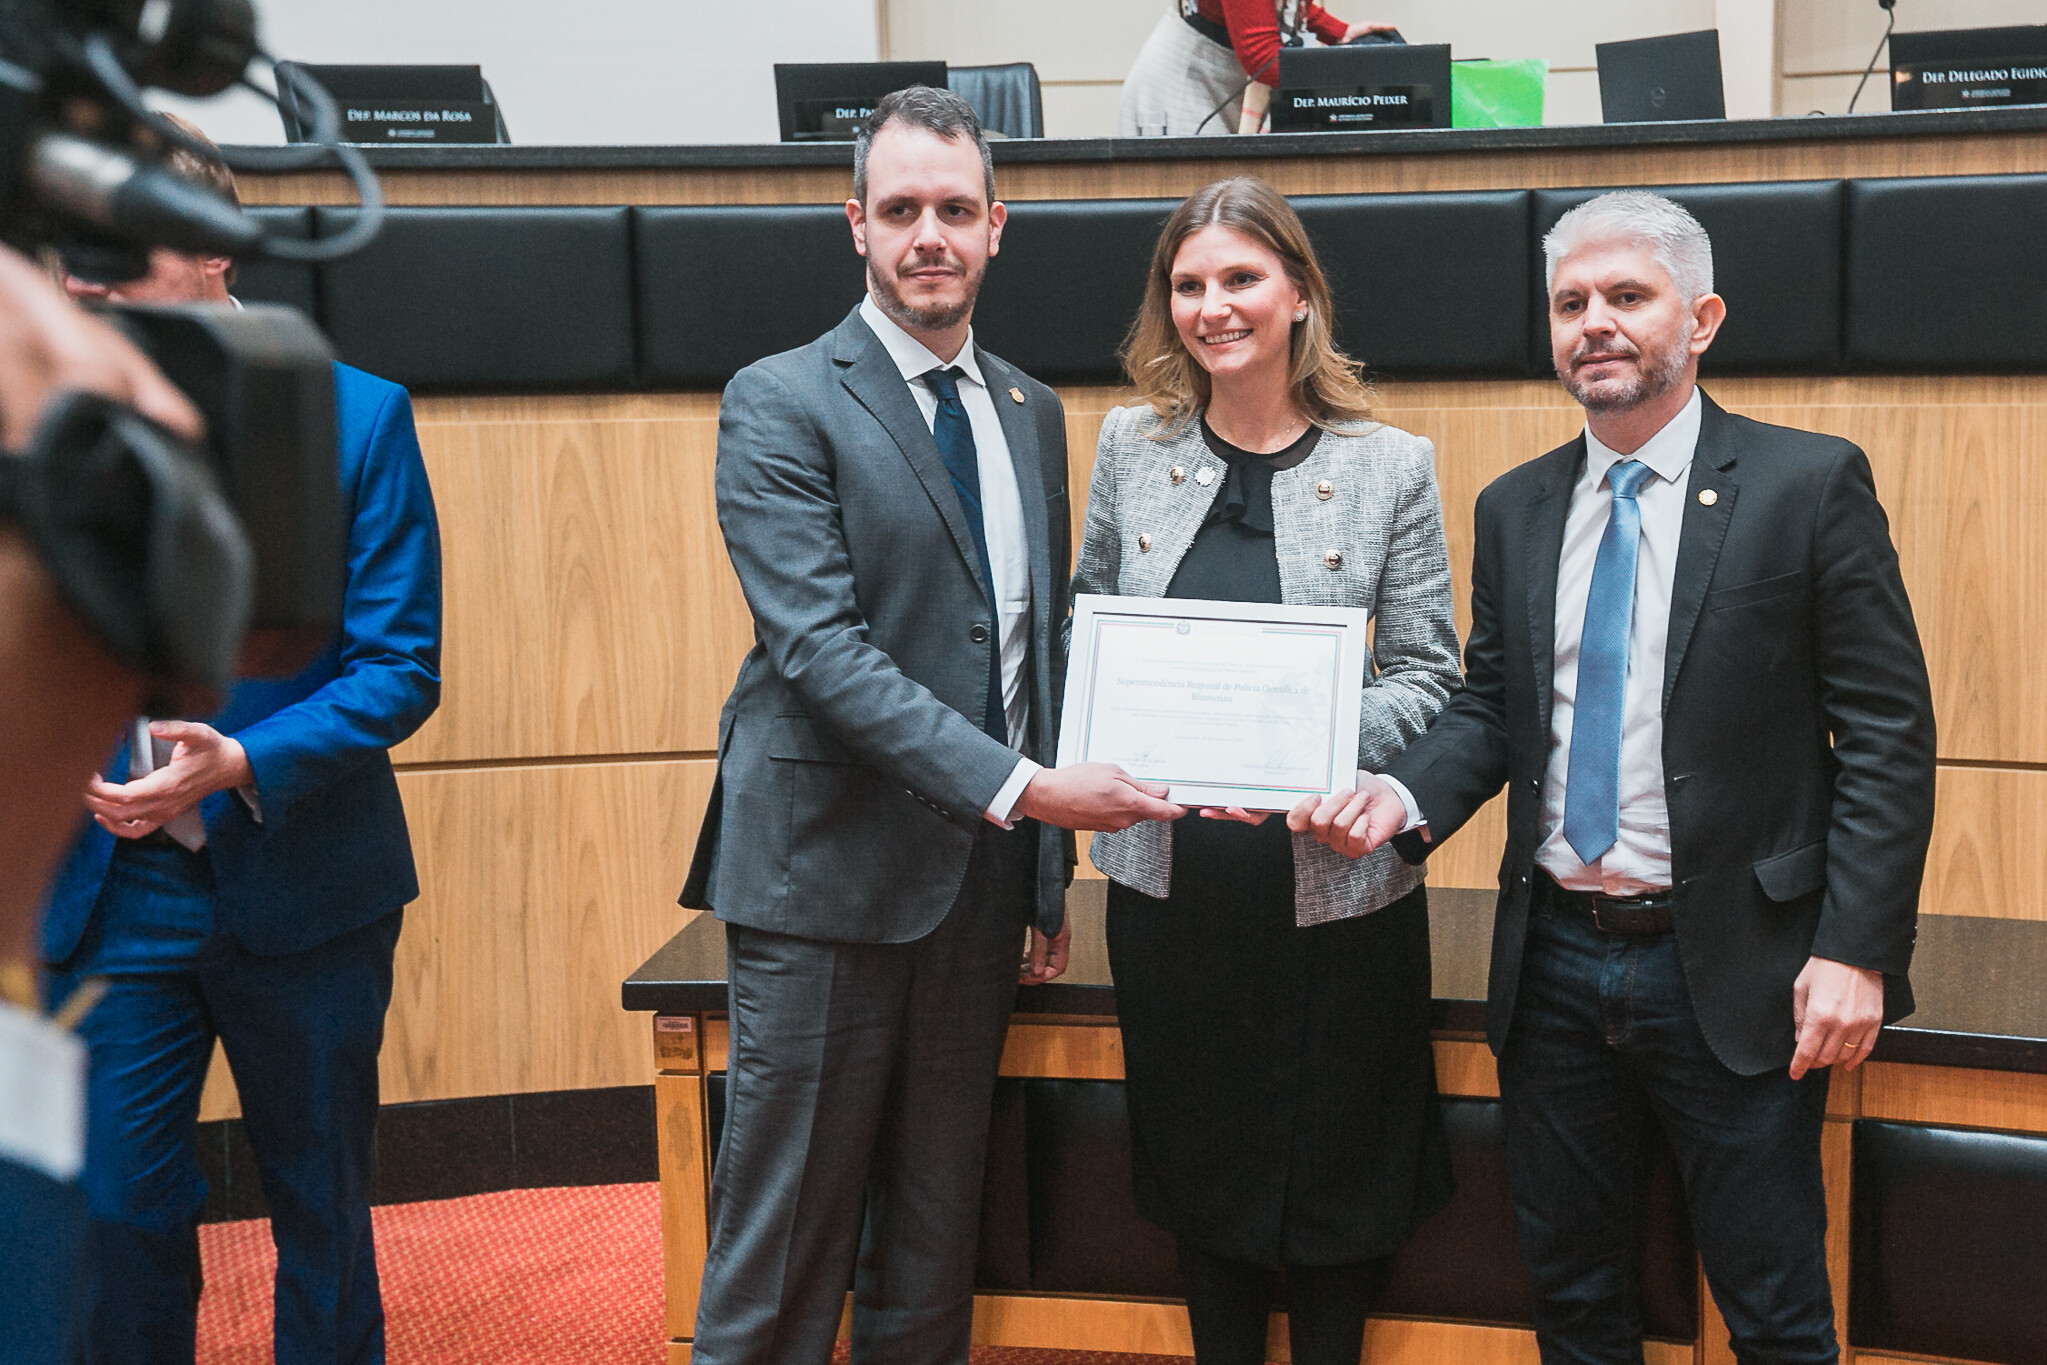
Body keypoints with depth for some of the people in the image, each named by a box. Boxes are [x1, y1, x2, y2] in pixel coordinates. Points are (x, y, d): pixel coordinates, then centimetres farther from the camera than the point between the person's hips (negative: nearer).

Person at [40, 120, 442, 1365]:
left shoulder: (356, 418, -6)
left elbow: (401, 667, -9)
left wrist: (244, 763, -24)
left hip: (299, 887, -2)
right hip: (109, 889, 2)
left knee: (323, 1208, 13)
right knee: (115, 1214, 4)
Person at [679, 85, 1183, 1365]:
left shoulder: (1033, 411, 12)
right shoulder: (781, 403, -7)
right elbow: (821, 646, -17)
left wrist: (1051, 867, 12)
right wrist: (1020, 787, -24)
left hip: (982, 877, 6)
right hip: (830, 874, -6)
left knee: (936, 1233, 16)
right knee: (782, 1248, 1)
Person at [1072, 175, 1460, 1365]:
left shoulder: (1391, 466, -3)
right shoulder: (1130, 448, 4)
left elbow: (1429, 676, -4)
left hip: (1334, 877, -2)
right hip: (1169, 873, 2)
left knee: (1337, 1176, 10)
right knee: (1200, 1171, 15)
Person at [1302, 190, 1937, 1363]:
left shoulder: (1810, 485, -7)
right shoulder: (1515, 508, 8)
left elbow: (1888, 732, -9)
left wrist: (1858, 949, -15)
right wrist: (1407, 797, -9)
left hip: (1733, 966, -4)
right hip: (1556, 957, 5)